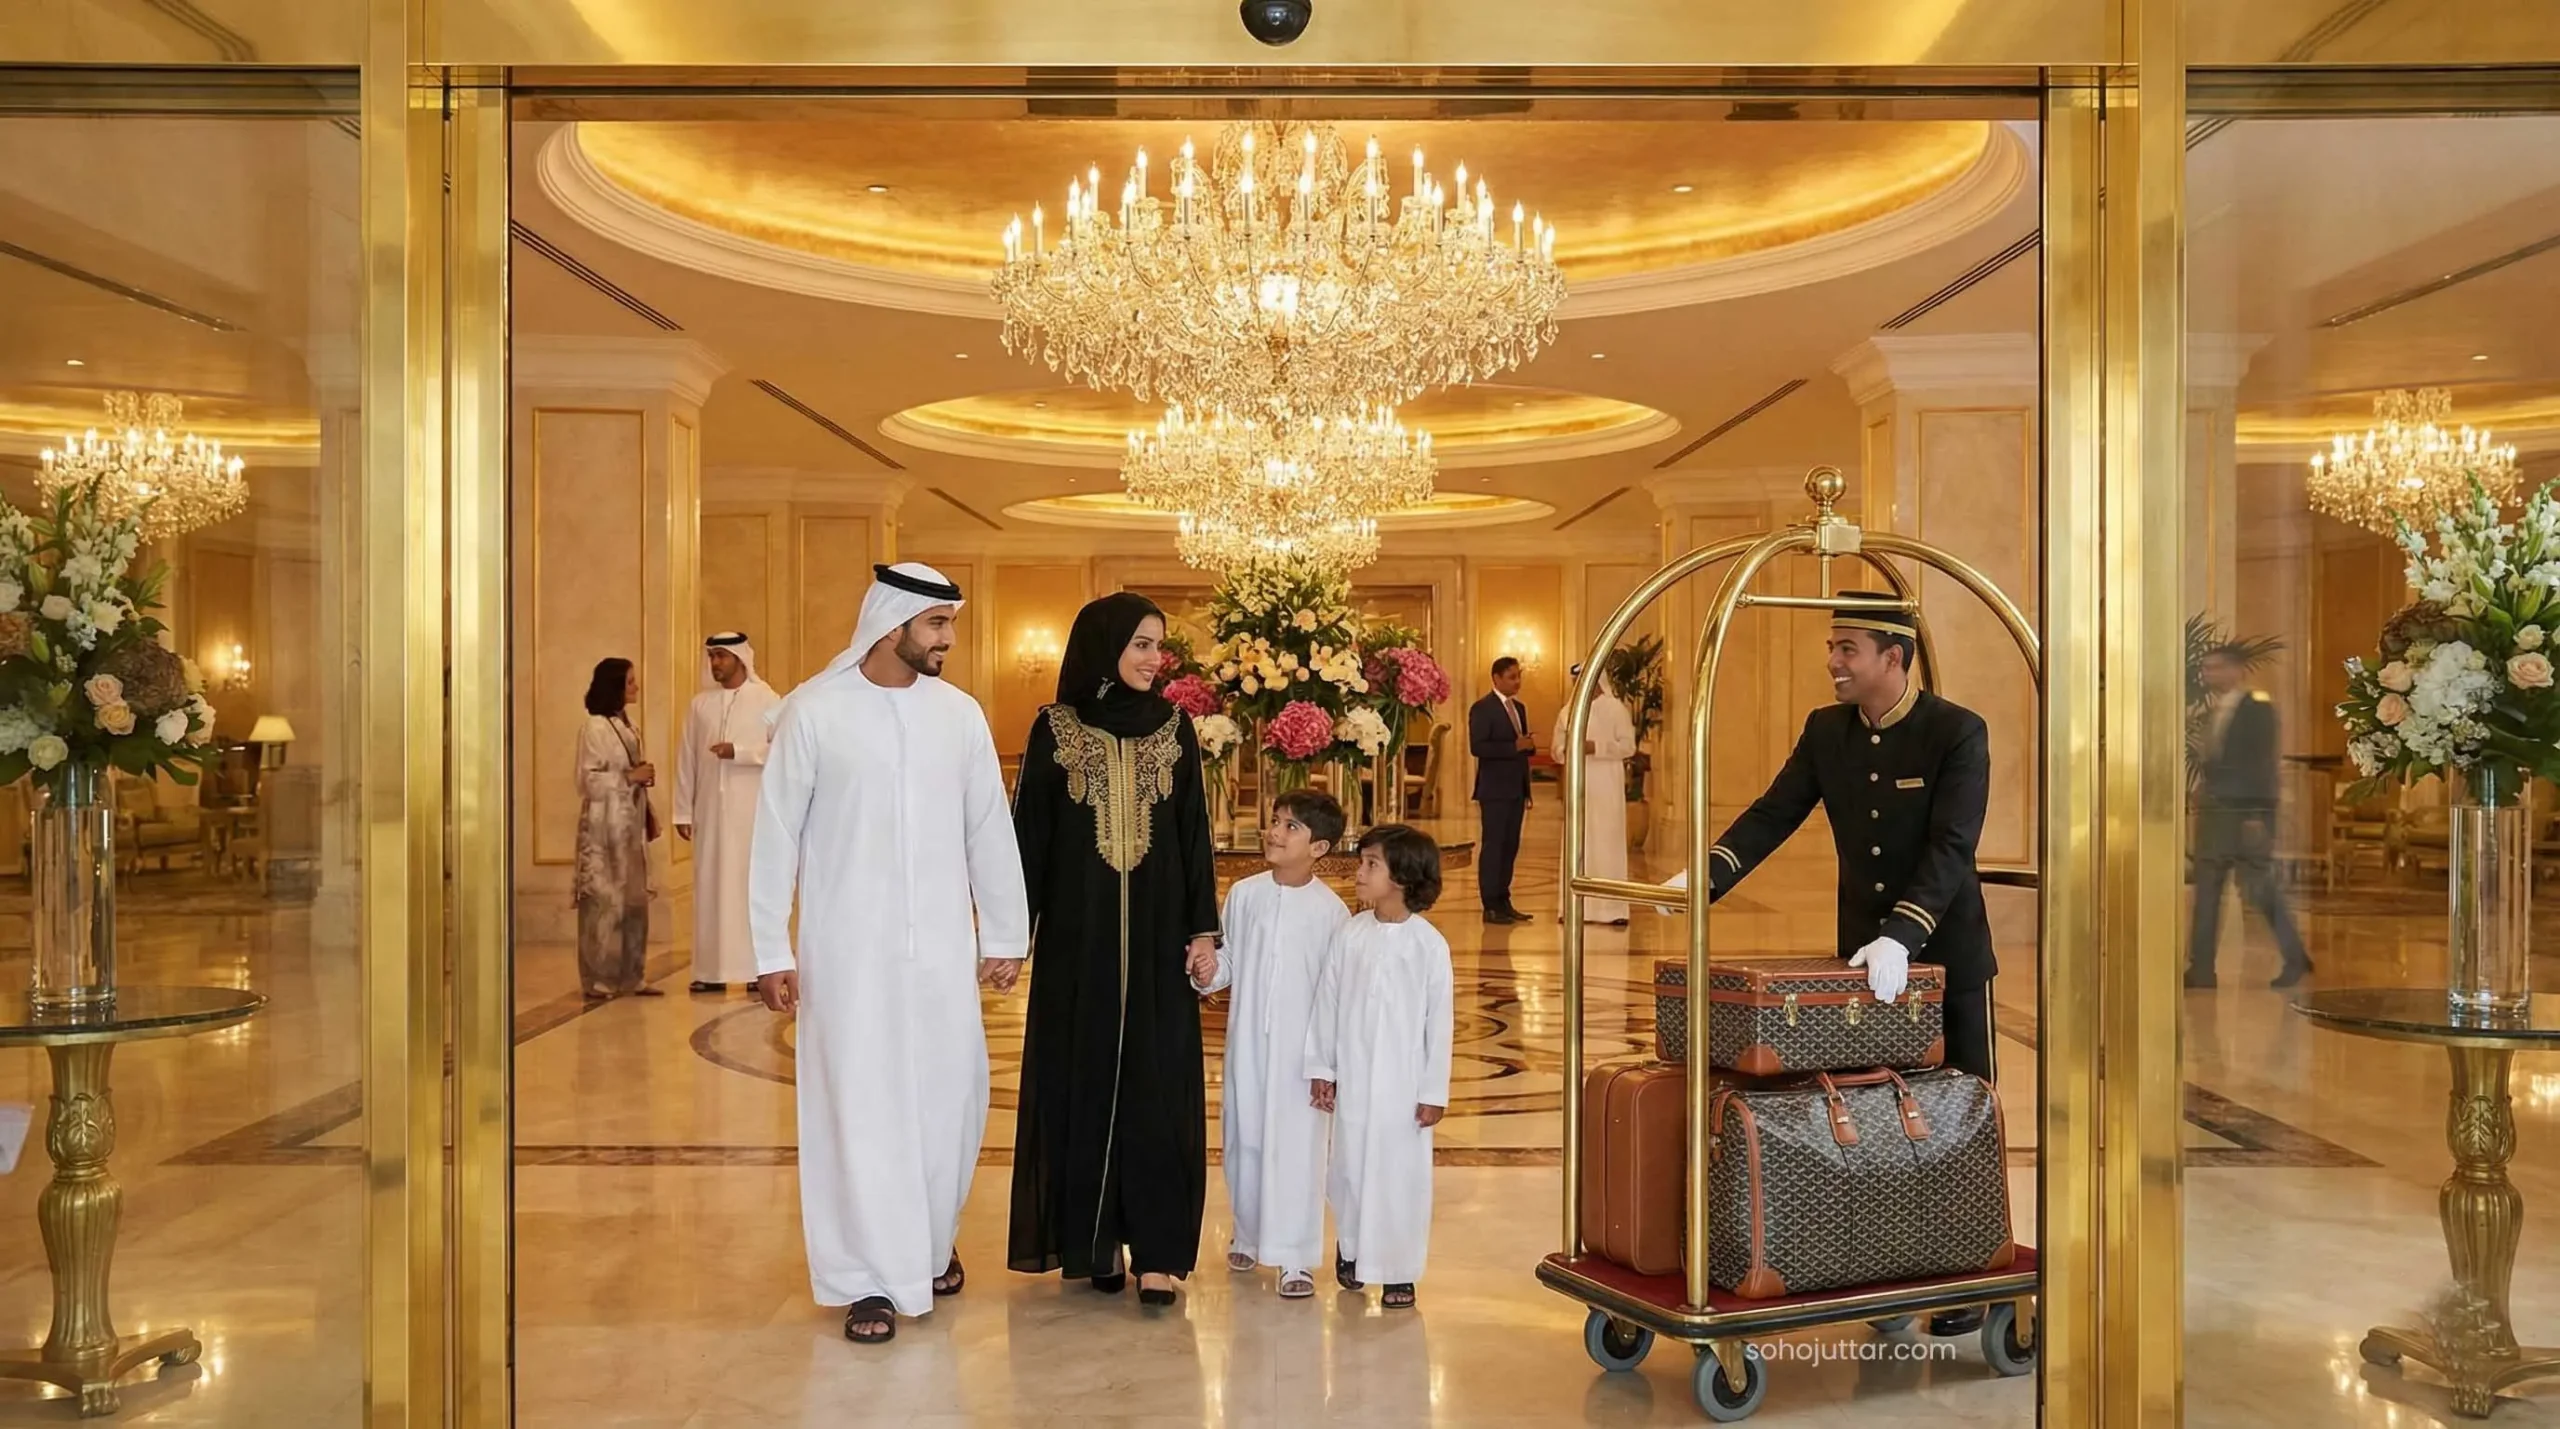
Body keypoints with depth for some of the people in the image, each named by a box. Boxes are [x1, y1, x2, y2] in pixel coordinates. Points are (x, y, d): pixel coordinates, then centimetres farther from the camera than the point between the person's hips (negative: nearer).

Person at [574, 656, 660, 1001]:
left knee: (634, 900, 8)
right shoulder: (593, 727, -10)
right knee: (605, 901, -4)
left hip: (631, 823, 8)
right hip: (604, 825, -8)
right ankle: (599, 980, 3)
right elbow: (589, 780, -15)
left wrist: (649, 813, 10)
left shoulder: (626, 725, 14)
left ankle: (632, 977, 14)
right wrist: (631, 777, -17)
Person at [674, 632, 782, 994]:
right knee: (710, 885, 4)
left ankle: (759, 967, 2)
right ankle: (712, 970, 8)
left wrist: (738, 751, -17)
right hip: (711, 809, 3)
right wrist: (683, 811, 6)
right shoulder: (699, 705, 9)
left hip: (753, 808, -3)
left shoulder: (767, 701, -1)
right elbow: (686, 761, 9)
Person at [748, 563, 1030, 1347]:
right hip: (848, 947, -3)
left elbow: (990, 831, 7)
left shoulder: (960, 713, 3)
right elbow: (776, 834, -4)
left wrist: (1004, 936, 8)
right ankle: (872, 1277, 13)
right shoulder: (813, 711, -7)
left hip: (942, 944, 3)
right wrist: (771, 950, -5)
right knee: (859, 1107, 1)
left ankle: (931, 1245, 33)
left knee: (948, 1099, 10)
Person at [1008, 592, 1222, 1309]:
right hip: (1078, 936, -1)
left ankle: (1156, 1250, 5)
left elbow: (1195, 835, 5)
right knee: (1082, 1082, 5)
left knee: (1157, 1087, -1)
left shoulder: (1174, 728, 4)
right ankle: (1092, 1243, 17)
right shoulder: (1055, 728, -1)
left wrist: (1204, 931, 0)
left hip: (1157, 935, 1)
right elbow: (1030, 832, 0)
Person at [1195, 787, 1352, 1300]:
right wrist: (1208, 970, -16)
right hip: (1247, 1041, 3)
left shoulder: (1329, 909, -8)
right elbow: (1227, 963, 7)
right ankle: (1247, 1234, 33)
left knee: (1297, 1146, -1)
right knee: (1244, 1138, 13)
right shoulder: (1244, 894, 0)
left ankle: (1295, 1256, 9)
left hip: (1301, 1046, -3)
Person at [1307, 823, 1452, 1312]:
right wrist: (1321, 1068, 4)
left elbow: (1440, 1022, -7)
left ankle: (1399, 1270, 17)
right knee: (1350, 1165, 12)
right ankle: (1351, 1249, 34)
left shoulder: (1429, 944, -10)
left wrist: (1434, 1092, -6)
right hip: (1352, 1076, 3)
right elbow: (1327, 1003, 4)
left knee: (1401, 1172, 4)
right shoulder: (1350, 935, -2)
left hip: (1404, 1082, -3)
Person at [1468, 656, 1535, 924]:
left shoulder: (1519, 708, 17)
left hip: (1516, 789, 8)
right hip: (1495, 789, -8)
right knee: (1493, 845, -4)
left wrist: (1529, 746, 5)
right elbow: (1477, 746, -19)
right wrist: (1515, 746, -21)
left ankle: (1503, 902, 16)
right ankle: (1491, 907, 0)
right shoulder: (1483, 708, -9)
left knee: (1510, 846, 9)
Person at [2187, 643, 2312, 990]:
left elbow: (2263, 763, -12)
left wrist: (2258, 815, -18)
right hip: (2213, 809, 7)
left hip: (2247, 811, -7)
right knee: (2207, 888, 5)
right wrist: (2202, 797, 8)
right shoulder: (2212, 709, 13)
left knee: (2258, 888, -5)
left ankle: (2295, 958, 10)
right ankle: (2202, 969, 7)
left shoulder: (2257, 707, -7)